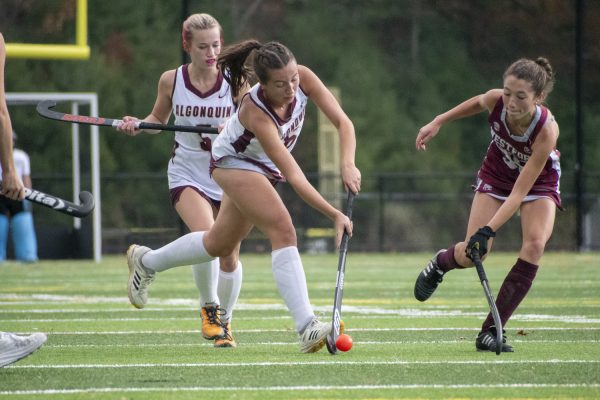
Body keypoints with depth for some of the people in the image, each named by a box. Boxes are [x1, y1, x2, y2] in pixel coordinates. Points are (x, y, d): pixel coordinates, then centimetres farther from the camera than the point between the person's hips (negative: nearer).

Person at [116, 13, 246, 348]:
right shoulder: (171, 81, -4)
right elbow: (159, 119, 13)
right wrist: (138, 124, -8)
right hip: (188, 175, -1)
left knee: (229, 255, 4)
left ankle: (224, 320, 28)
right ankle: (209, 307, -4)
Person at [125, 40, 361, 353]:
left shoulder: (303, 79, -26)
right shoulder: (255, 113, -39)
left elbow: (343, 122, -24)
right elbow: (294, 177, -41)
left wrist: (347, 165, -41)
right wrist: (335, 215, -46)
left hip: (264, 168, 7)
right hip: (234, 163, -7)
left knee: (221, 244, 22)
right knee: (283, 231, -27)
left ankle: (146, 261, 45)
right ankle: (307, 328, -32)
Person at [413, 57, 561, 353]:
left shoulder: (547, 129, -38)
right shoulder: (495, 101, -30)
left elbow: (520, 192, -37)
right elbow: (477, 102, -1)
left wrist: (489, 230, -44)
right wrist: (438, 122, 2)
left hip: (539, 182, -2)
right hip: (496, 175, 2)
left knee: (535, 244, -28)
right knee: (471, 254, -11)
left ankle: (490, 332, -22)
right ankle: (441, 262, 29)